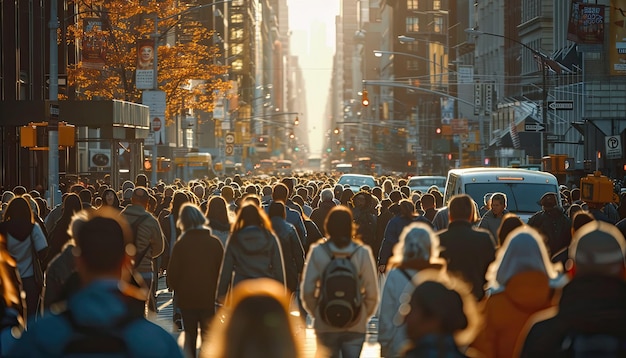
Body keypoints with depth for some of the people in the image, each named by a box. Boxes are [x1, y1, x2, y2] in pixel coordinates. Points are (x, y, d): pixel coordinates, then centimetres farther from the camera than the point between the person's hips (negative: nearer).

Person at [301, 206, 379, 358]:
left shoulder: (317, 251, -7)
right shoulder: (362, 252, -7)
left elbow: (307, 290, -6)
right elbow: (372, 292, -7)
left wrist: (314, 312, 9)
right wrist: (365, 315, 8)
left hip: (325, 324, 1)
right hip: (355, 325, 0)